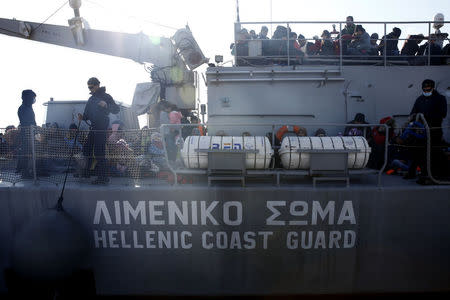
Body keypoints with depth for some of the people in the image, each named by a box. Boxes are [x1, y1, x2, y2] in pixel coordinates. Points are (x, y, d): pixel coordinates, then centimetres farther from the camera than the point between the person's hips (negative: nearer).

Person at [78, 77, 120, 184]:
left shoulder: (106, 96, -5)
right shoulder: (91, 99, 18)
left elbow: (116, 110, -12)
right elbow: (88, 114, 22)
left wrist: (106, 105, -28)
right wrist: (83, 117, 1)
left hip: (101, 128, -8)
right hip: (93, 128, 8)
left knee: (99, 152, -9)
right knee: (86, 149, 13)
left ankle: (103, 177, -2)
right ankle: (85, 172, 26)